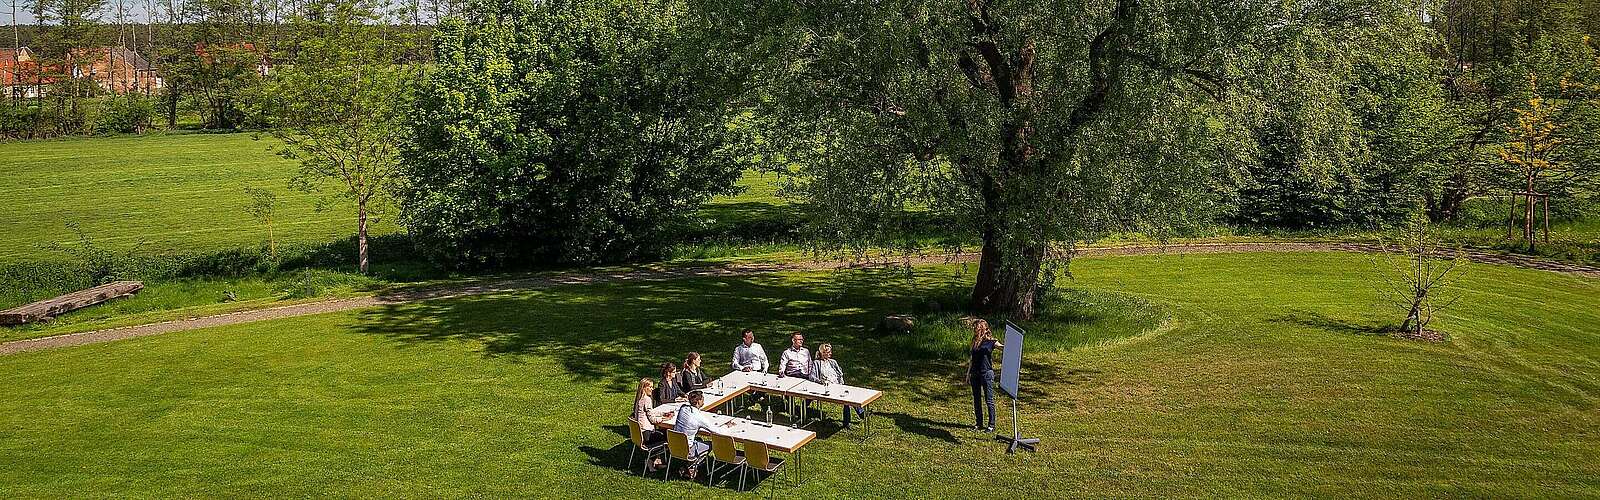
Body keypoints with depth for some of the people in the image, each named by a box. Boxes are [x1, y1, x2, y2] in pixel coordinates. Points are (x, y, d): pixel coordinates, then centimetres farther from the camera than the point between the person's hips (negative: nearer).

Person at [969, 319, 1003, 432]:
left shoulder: (990, 341, -7)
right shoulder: (975, 342, 11)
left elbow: (1002, 347, -22)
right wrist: (968, 373, 17)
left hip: (987, 373, -7)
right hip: (975, 374, 7)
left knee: (989, 400, -1)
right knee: (976, 399, 11)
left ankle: (992, 425, 5)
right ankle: (979, 423, 20)